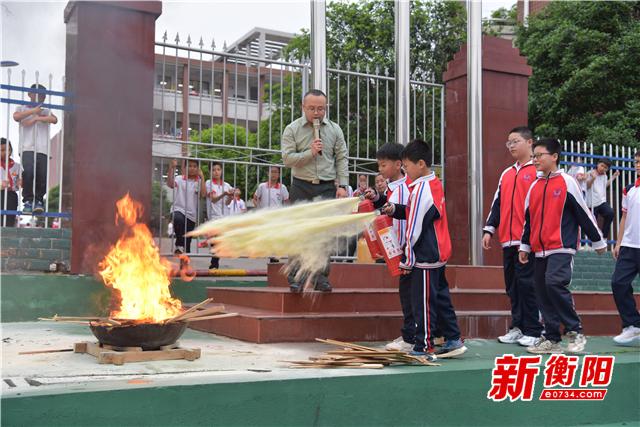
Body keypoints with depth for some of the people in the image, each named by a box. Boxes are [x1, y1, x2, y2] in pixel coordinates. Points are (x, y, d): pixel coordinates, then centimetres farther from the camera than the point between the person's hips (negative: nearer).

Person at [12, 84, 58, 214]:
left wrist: (36, 118, -6)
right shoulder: (22, 108, 21)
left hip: (43, 149, 2)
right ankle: (28, 200, -12)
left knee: (42, 176, -11)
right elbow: (16, 116, -4)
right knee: (28, 171, -24)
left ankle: (38, 201, 6)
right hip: (27, 149, -2)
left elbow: (54, 119, 1)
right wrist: (33, 111, -4)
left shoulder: (46, 111, 25)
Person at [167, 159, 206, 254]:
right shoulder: (179, 179, 3)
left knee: (187, 242, 6)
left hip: (191, 215, 3)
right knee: (179, 219, -39)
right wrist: (172, 168, -24)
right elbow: (170, 184, -17)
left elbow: (203, 194, -11)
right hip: (178, 210, -3)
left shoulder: (199, 182, 6)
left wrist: (202, 177, -12)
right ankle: (179, 245, -26)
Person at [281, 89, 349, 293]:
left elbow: (342, 159, 6)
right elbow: (287, 158, -5)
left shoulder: (334, 130, 8)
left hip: (327, 187, 1)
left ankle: (321, 277, 6)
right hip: (301, 186, -1)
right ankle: (296, 277, 6)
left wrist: (342, 185, -2)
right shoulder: (292, 129, 3)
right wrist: (310, 153, -16)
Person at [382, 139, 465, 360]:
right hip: (438, 253, 10)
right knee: (440, 298, 16)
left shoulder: (422, 190, -18)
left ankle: (424, 347, 5)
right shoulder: (435, 184, 10)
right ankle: (453, 340, 24)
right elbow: (414, 213, 17)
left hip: (425, 258, -10)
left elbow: (415, 229, -16)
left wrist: (407, 260, -10)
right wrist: (395, 210, 0)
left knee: (423, 303, -2)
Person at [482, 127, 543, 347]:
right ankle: (517, 328, 17)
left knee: (527, 284, -7)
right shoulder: (506, 174, 20)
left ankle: (533, 331, 1)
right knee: (512, 285, 9)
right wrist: (489, 230, 12)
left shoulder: (538, 170, -1)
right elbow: (497, 203, 20)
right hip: (508, 240, 7)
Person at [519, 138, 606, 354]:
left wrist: (598, 241, 3)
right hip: (540, 250, 6)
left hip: (562, 248, -6)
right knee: (542, 293, 6)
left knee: (554, 283, -22)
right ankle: (551, 338, 16)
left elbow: (584, 213, -1)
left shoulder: (567, 182, -4)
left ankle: (575, 331, -7)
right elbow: (528, 218, 19)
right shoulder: (535, 186, 13)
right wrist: (524, 246, 18)